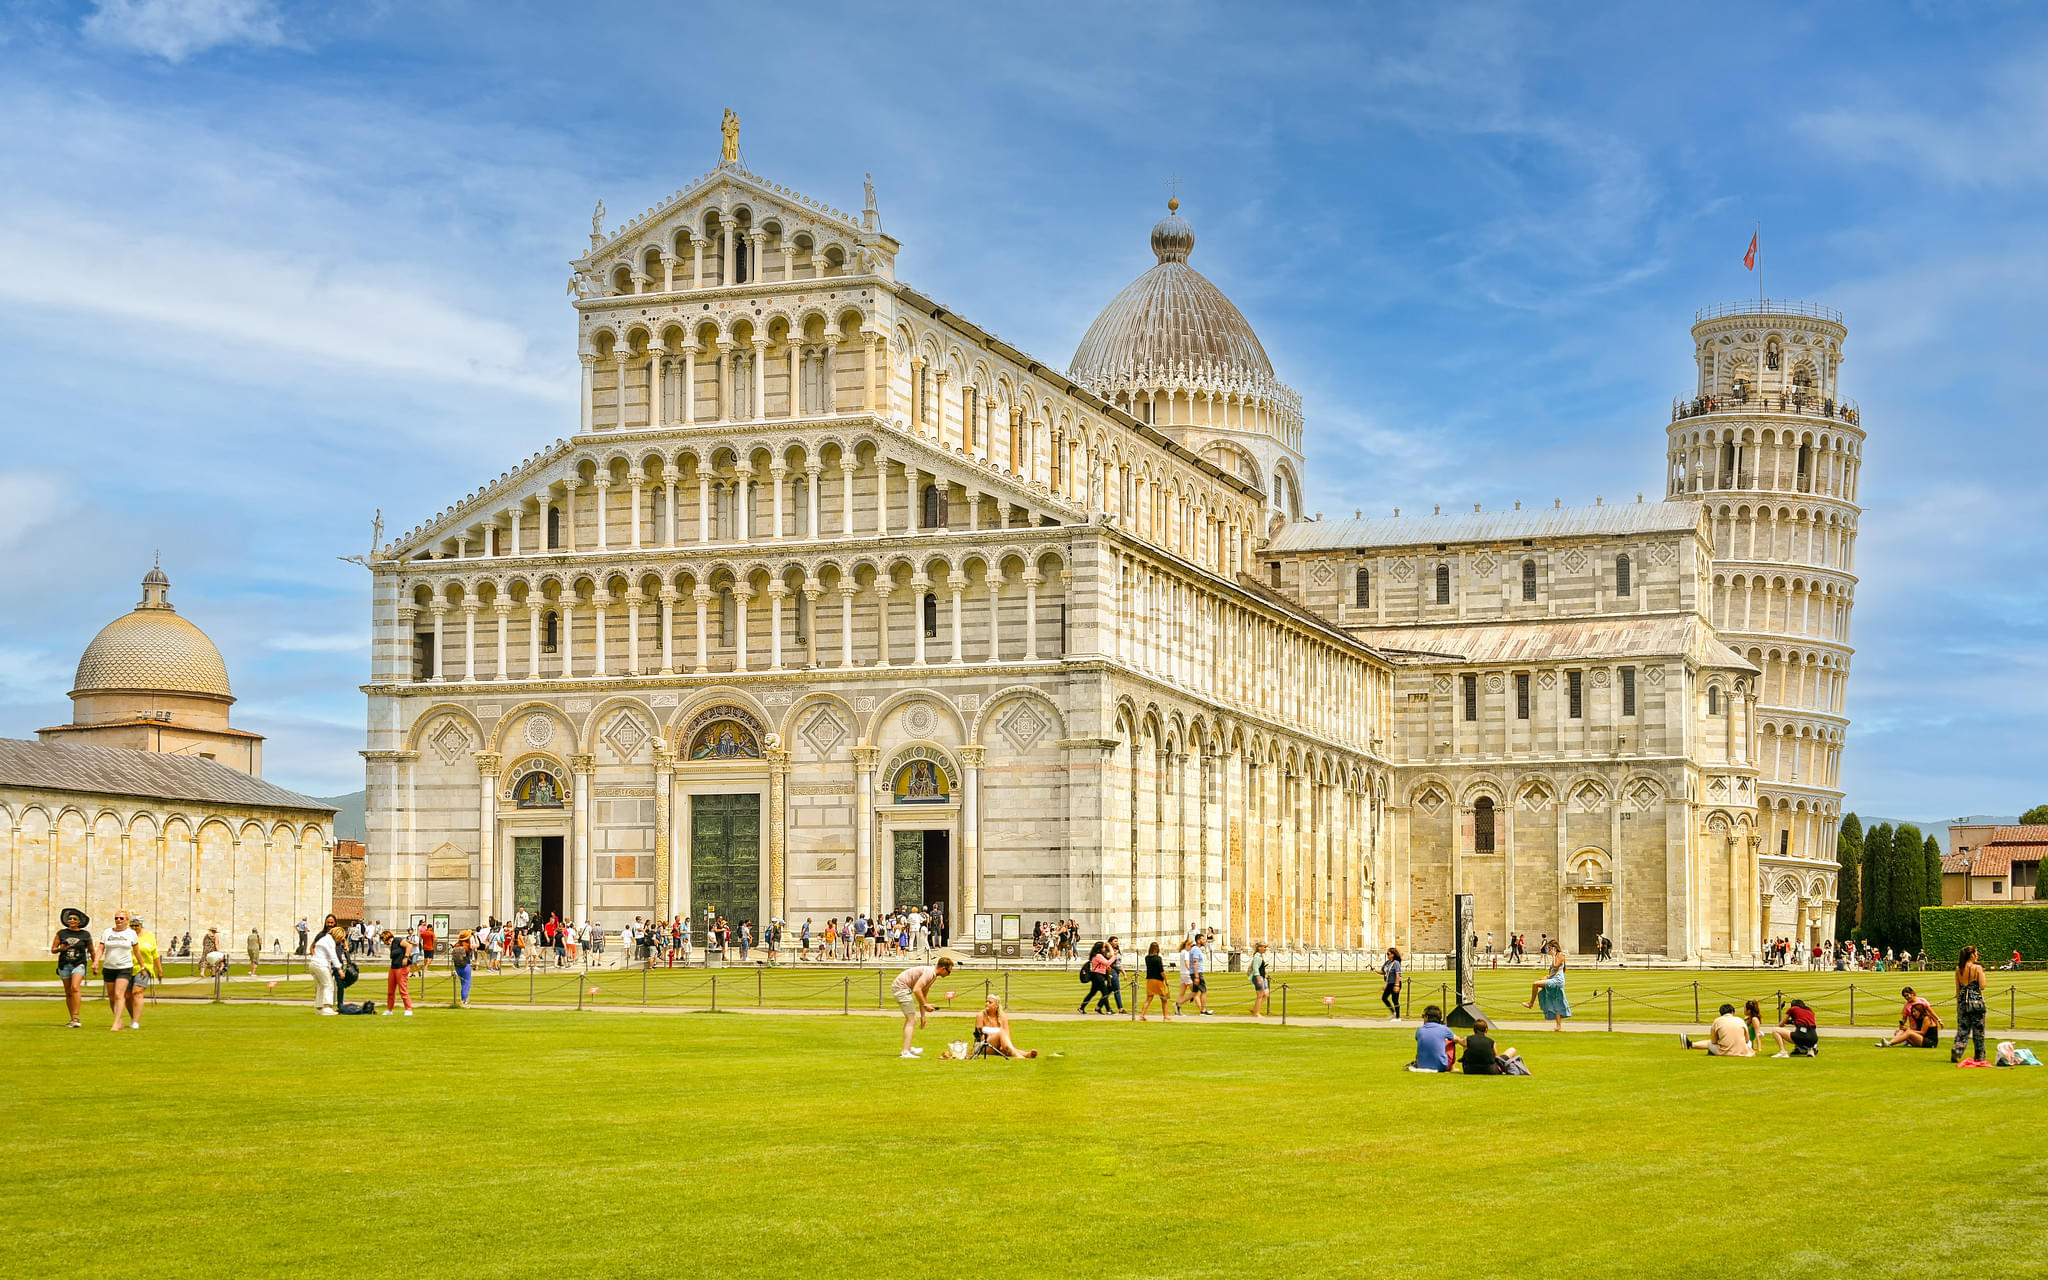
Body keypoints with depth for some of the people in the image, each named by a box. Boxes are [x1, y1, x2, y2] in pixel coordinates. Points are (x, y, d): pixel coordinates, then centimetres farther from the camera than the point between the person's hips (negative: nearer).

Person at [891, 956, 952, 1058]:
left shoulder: (933, 975, 13)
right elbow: (916, 989, -30)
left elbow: (923, 994, 21)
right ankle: (905, 1052, -14)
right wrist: (925, 1005, -22)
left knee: (910, 1019, 26)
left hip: (899, 988, 11)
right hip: (901, 987, -11)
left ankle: (908, 1047, 41)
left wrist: (923, 1016, 22)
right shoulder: (930, 972, -20)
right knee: (912, 1020, -11)